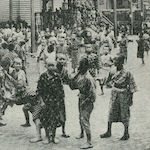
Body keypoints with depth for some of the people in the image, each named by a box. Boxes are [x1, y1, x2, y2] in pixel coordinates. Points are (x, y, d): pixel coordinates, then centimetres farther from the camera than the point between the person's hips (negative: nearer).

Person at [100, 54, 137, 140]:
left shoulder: (127, 74, -14)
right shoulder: (113, 73, 1)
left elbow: (132, 86, -10)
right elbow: (109, 84, 12)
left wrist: (131, 99, -10)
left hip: (124, 95, -5)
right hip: (114, 95, 5)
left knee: (125, 115, 5)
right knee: (111, 114, 10)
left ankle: (126, 133, 19)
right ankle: (109, 132, 22)